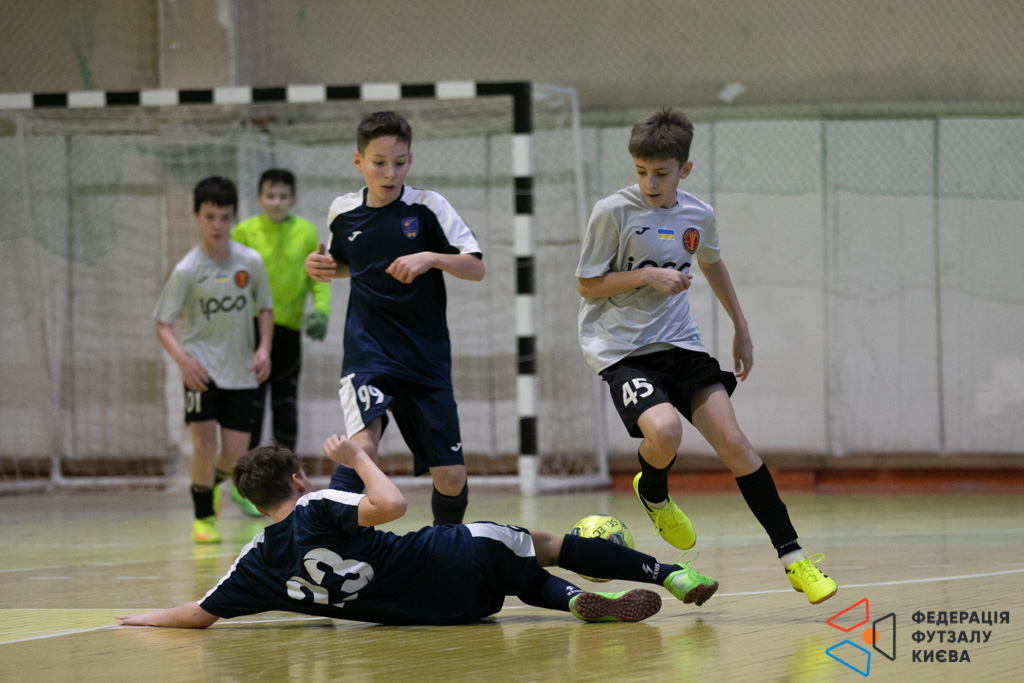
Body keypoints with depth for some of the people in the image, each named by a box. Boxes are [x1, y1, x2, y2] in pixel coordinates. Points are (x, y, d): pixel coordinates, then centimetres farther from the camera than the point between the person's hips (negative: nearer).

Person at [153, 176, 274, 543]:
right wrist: (182, 358, -26)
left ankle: (213, 480, 37)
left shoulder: (251, 262, -6)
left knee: (235, 451, 1)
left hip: (240, 368, 3)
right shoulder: (187, 271, -12)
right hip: (202, 367, -2)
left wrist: (264, 348, -7)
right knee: (204, 439, -15)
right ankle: (204, 516, 5)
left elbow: (265, 308, 8)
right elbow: (162, 324, -10)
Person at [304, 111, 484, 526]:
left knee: (451, 477, 1)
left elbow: (476, 268, -8)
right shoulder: (342, 212, 5)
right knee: (363, 445, -28)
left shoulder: (428, 207, -4)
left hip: (427, 358, 0)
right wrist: (323, 268, 4)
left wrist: (431, 258, -25)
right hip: (367, 351, 0)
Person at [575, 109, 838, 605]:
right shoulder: (613, 212, -11)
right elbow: (587, 286, -6)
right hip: (621, 349, -4)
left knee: (733, 443, -8)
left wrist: (741, 329, 28)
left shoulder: (699, 216, 3)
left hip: (680, 342, 4)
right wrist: (647, 276, -19)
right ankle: (653, 494, 7)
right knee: (664, 430, -30)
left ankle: (793, 558, -4)